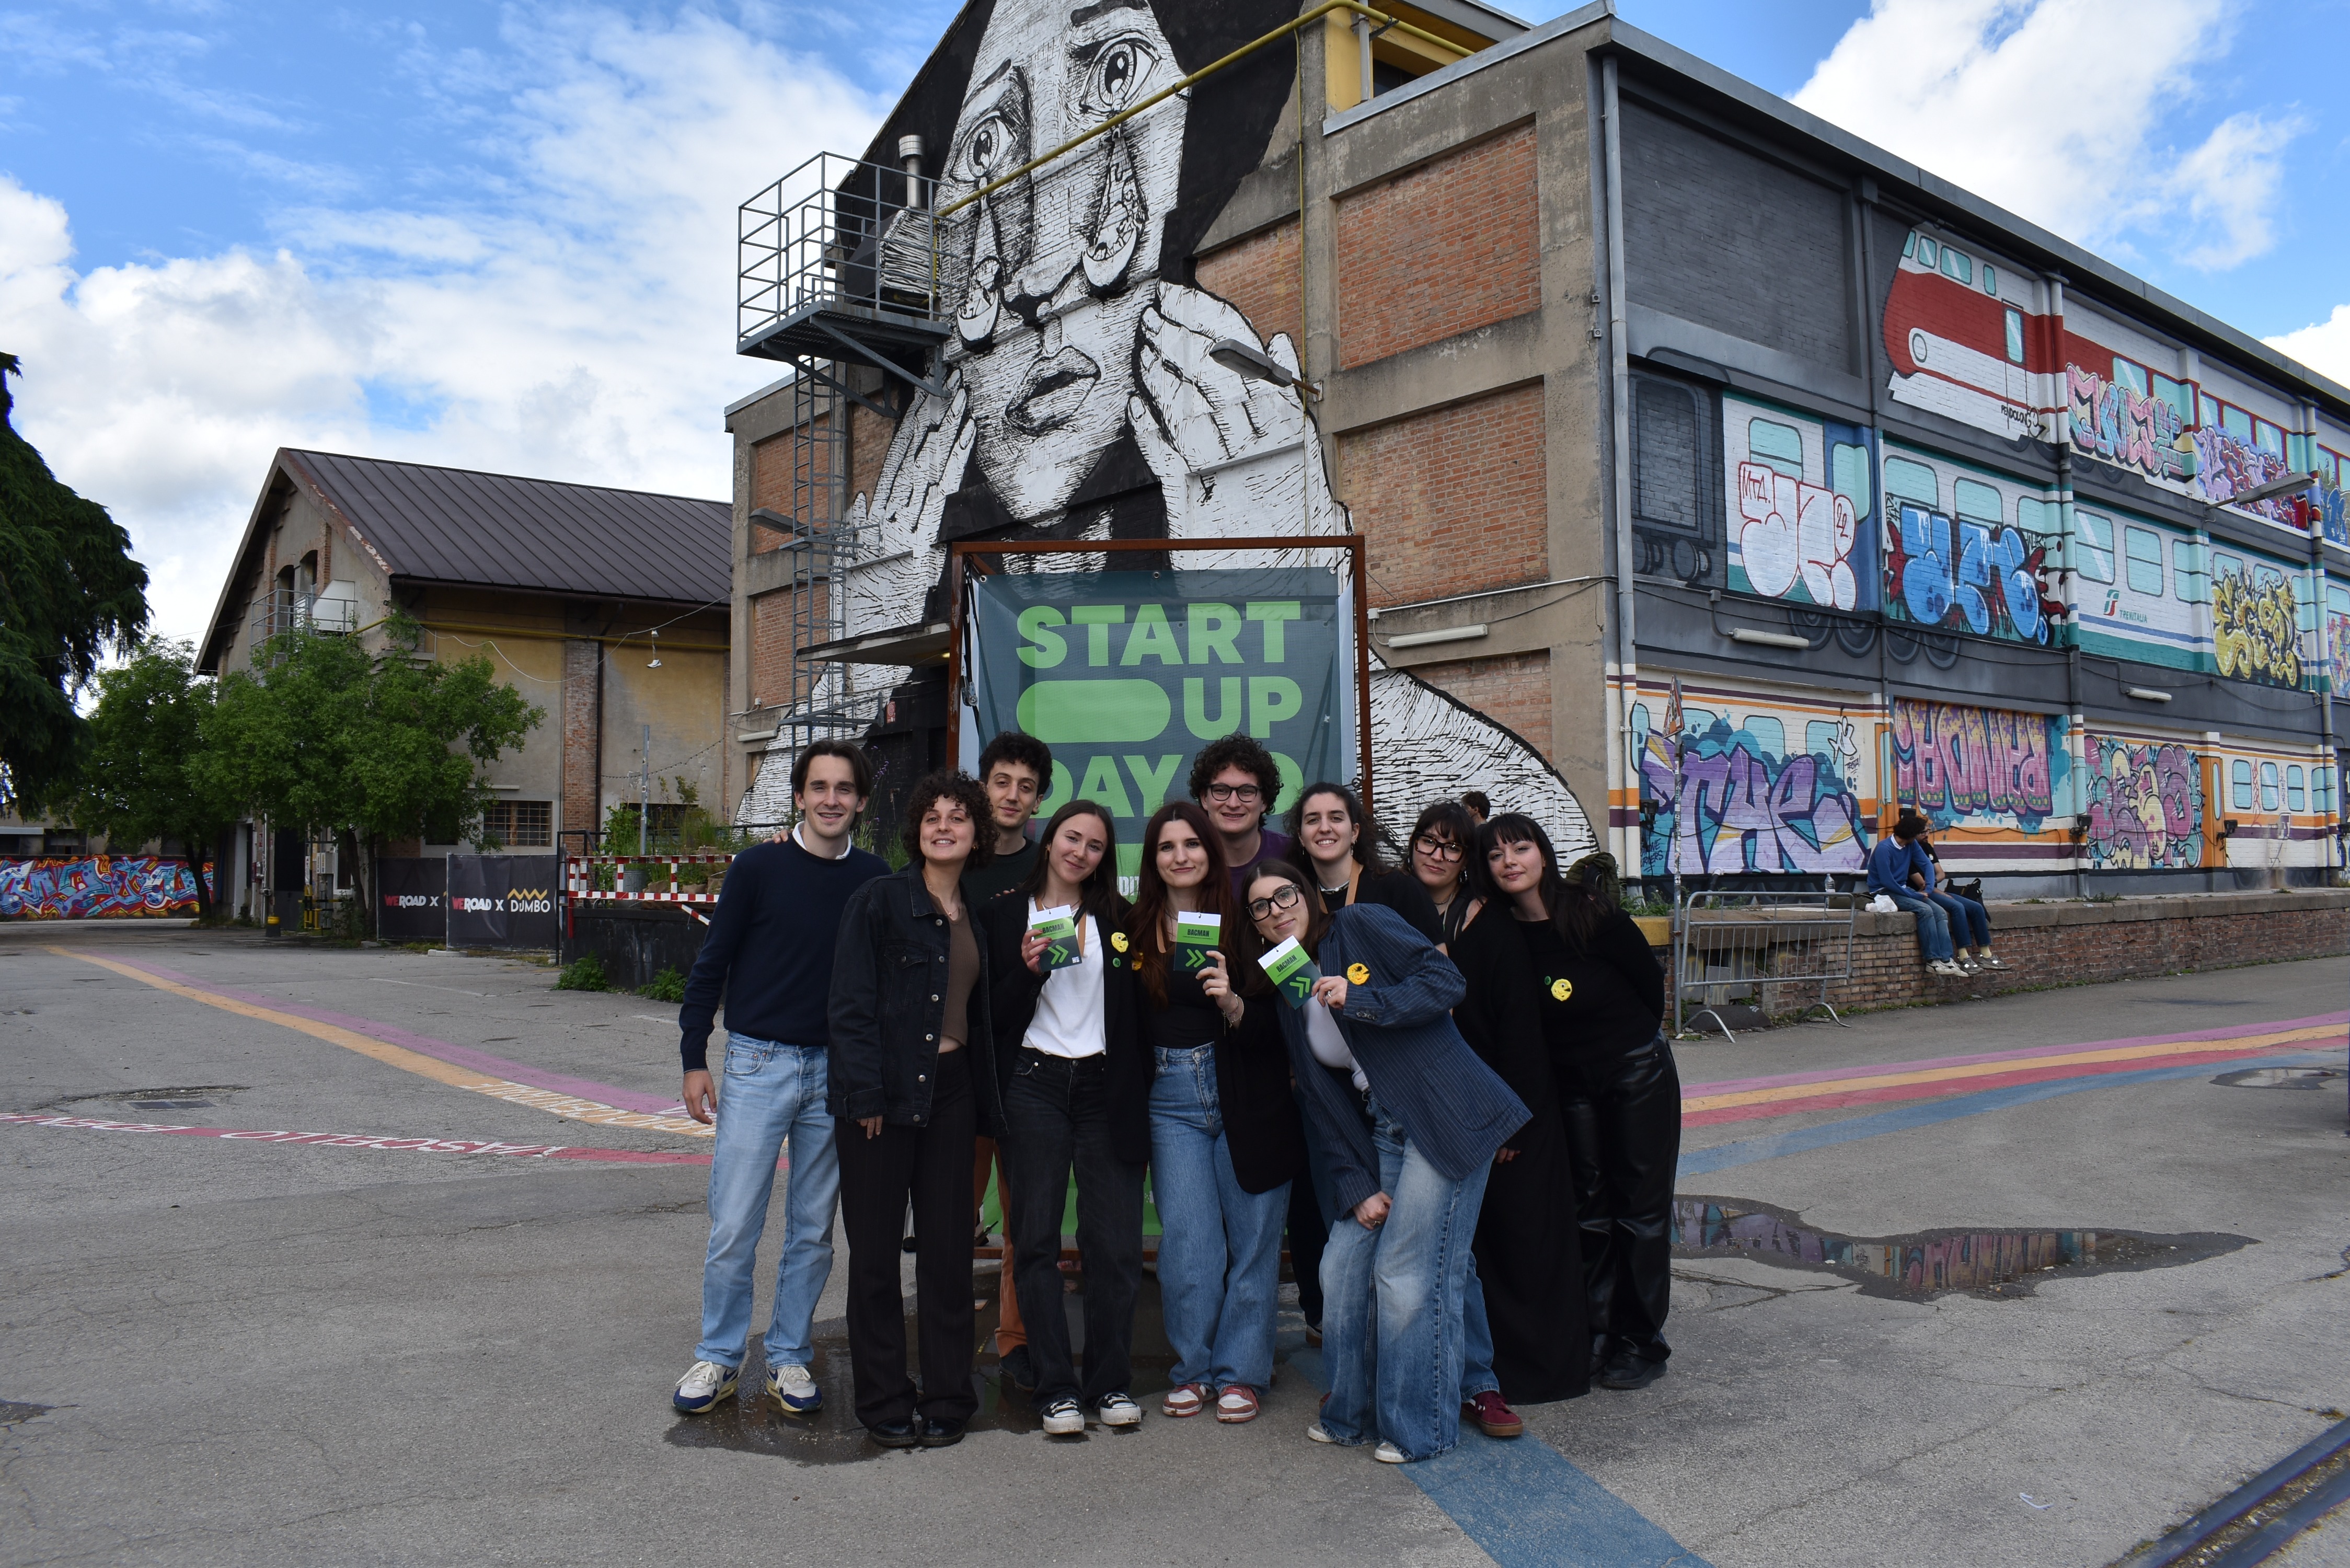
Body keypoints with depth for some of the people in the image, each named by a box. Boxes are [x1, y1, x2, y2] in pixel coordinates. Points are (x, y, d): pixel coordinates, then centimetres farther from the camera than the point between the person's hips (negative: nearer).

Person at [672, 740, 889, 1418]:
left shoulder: (874, 878, 3)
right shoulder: (759, 867, -3)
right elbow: (711, 965, 2)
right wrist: (694, 1060, -2)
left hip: (836, 1069, 2)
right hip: (758, 1063, -2)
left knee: (814, 1230, 9)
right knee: (733, 1226, -1)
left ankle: (789, 1357, 24)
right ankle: (719, 1357, 17)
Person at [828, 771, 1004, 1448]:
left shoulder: (975, 916, 12)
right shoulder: (879, 900, -5)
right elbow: (851, 1004, -9)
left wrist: (986, 1099, 6)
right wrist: (866, 1095, -15)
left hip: (951, 1091, 5)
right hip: (885, 1092, -4)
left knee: (949, 1249, 8)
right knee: (875, 1251, 5)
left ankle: (947, 1397, 20)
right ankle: (884, 1401, 19)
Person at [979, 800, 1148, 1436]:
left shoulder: (1118, 918, 13)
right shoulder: (1004, 914, 7)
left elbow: (1134, 1009, 12)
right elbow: (995, 1017, 2)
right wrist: (1028, 970, -13)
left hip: (1106, 1087, 1)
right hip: (1035, 1085, -1)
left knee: (1114, 1241, 0)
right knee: (1036, 1240, 0)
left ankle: (1111, 1382, 14)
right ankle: (1056, 1387, 10)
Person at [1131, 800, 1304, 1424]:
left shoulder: (1242, 923, -2)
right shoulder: (1135, 931, 6)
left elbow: (1274, 1027, -6)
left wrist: (1232, 1004, -23)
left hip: (1245, 1098, -1)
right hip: (1172, 1099, 1)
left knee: (1252, 1237, 3)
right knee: (1187, 1238, -1)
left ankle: (1240, 1372, 16)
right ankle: (1193, 1368, 16)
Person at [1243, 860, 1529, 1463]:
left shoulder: (1362, 926, -2)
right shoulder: (1285, 994, 15)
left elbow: (1446, 981, -11)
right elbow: (1321, 1103, 12)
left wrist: (1360, 1000, -20)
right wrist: (1356, 1187, 3)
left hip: (1447, 1120, -7)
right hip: (1381, 1136, 7)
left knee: (1410, 1276, -8)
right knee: (1343, 1266, 4)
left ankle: (1419, 1428, 8)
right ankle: (1352, 1412, 23)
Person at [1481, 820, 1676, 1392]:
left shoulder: (1594, 914, -21)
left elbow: (1652, 984, -6)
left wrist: (1631, 1043, 6)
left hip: (1639, 1075, -4)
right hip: (1570, 1083, 4)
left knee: (1641, 1209, 5)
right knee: (1588, 1210, 11)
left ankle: (1641, 1342, 17)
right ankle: (1595, 1337, 22)